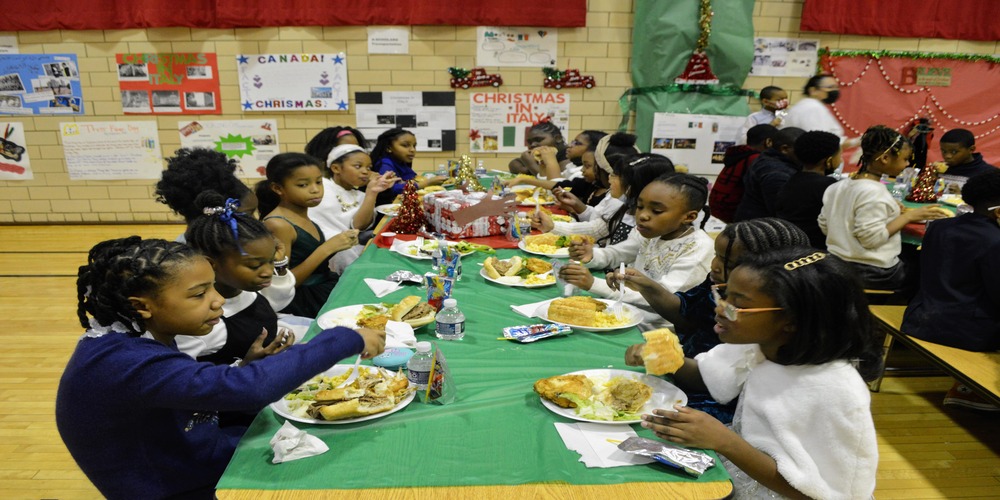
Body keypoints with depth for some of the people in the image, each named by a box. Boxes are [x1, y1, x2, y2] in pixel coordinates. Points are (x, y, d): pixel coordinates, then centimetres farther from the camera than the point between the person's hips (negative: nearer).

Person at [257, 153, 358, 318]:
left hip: (325, 288, 8)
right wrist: (326, 248, -21)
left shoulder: (303, 215, 10)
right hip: (301, 302, -8)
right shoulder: (277, 225, -15)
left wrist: (338, 244, -2)